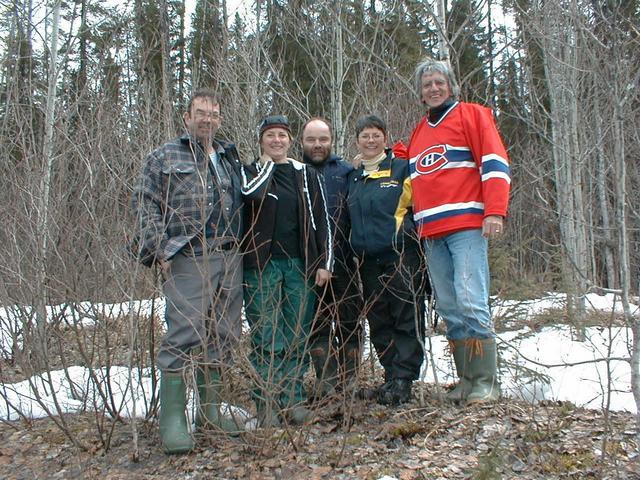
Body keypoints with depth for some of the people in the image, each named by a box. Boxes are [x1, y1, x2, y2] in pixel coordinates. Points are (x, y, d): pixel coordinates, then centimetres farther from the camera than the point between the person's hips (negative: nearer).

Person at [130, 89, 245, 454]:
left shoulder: (231, 160, 21)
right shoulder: (165, 158, 6)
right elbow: (145, 204, -1)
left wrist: (241, 248, 11)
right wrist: (160, 250, -10)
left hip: (231, 259, 6)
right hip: (188, 260, -6)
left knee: (224, 337, 8)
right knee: (183, 338, -11)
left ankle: (211, 410, 21)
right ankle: (173, 420, -3)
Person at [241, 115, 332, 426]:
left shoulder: (306, 175, 13)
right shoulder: (250, 171, 8)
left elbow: (321, 220, 10)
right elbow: (250, 193, -17)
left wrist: (325, 263, 2)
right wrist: (267, 165, 0)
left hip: (300, 265, 2)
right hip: (261, 265, -2)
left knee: (297, 337, 5)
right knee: (266, 338, -4)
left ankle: (293, 399, 13)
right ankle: (268, 403, 2)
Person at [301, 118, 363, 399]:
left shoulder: (346, 171, 10)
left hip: (343, 257, 1)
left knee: (350, 319, 5)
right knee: (317, 322, 4)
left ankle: (349, 378, 16)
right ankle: (325, 379, 10)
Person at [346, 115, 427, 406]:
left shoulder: (402, 169, 1)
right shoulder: (353, 177, 17)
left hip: (402, 255, -6)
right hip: (369, 260, 6)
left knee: (407, 319, -5)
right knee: (379, 322, 8)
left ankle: (403, 379, -2)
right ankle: (392, 375, 17)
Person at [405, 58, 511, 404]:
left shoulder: (471, 115, 6)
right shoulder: (419, 132, 24)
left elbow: (495, 162, -4)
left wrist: (495, 211, -13)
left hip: (467, 226, -6)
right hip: (431, 234, 6)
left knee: (471, 302, -14)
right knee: (448, 309, 4)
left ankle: (485, 382, -8)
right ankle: (466, 380, 11)